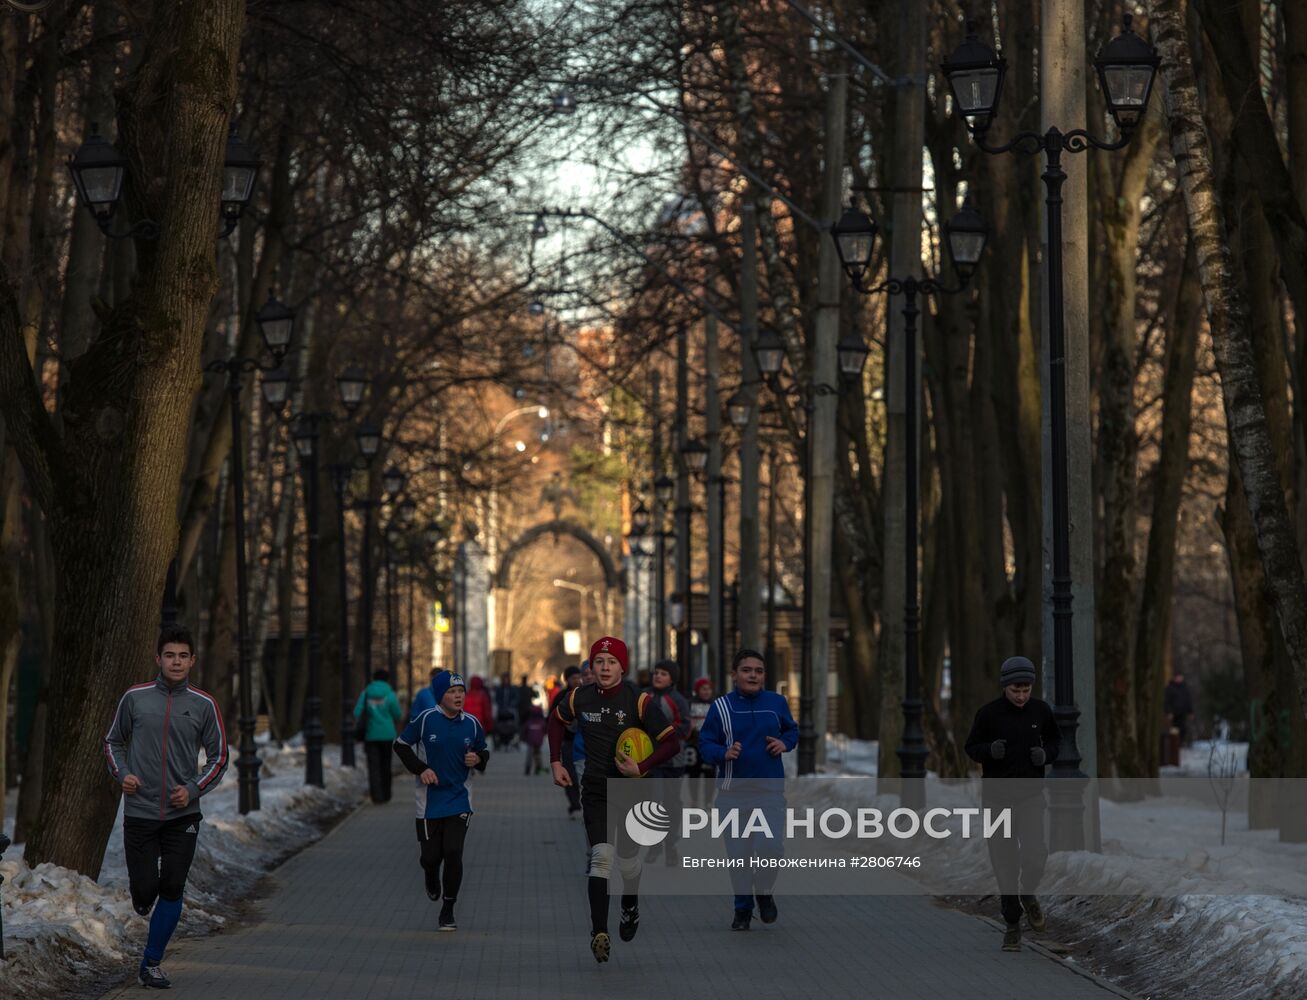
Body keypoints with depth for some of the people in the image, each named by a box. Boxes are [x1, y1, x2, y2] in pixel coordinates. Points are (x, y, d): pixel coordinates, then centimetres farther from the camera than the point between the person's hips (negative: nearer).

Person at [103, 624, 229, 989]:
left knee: (172, 890, -4)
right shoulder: (135, 697, 1)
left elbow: (218, 756, 7)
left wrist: (194, 789, -7)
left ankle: (151, 964, 9)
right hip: (140, 811, 0)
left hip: (183, 815, 0)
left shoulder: (204, 705, 0)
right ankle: (143, 902, 35)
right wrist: (122, 773, -5)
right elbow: (113, 741, 13)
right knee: (144, 890, -3)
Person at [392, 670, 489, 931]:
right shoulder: (426, 719, -9)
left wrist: (478, 759, -8)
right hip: (430, 799, -1)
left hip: (459, 799, 1)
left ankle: (447, 911, 4)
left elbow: (483, 751, 15)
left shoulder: (471, 723, -1)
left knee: (453, 853, -10)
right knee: (431, 856, 4)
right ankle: (432, 882, 42)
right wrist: (420, 769, -11)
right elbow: (400, 744, 0)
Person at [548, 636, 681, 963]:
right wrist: (556, 762, 9)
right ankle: (599, 932, -17)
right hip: (595, 790, 1)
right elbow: (557, 721, 18)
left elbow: (672, 742, -15)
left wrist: (641, 768, -25)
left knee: (627, 860, 11)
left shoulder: (639, 702, -14)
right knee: (601, 856, -14)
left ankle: (630, 908, 43)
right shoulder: (580, 698, -4)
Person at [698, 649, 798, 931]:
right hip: (733, 793, 0)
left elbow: (792, 729, 20)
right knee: (739, 854, 4)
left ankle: (764, 892, 14)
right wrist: (724, 753, -21)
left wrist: (785, 743, -2)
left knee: (769, 847, -16)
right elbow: (705, 744, -1)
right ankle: (743, 908, 23)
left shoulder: (777, 703, 4)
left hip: (770, 791, 0)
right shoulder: (720, 707, -1)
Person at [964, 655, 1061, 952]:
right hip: (997, 797, -1)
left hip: (1031, 796, 1)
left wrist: (1046, 754, -12)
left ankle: (1027, 894, 18)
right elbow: (972, 748, -1)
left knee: (1034, 856, -14)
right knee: (1005, 863, 2)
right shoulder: (988, 713, -9)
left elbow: (1054, 742, 10)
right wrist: (990, 750, -23)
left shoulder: (1041, 711, -3)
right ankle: (1012, 923, 17)